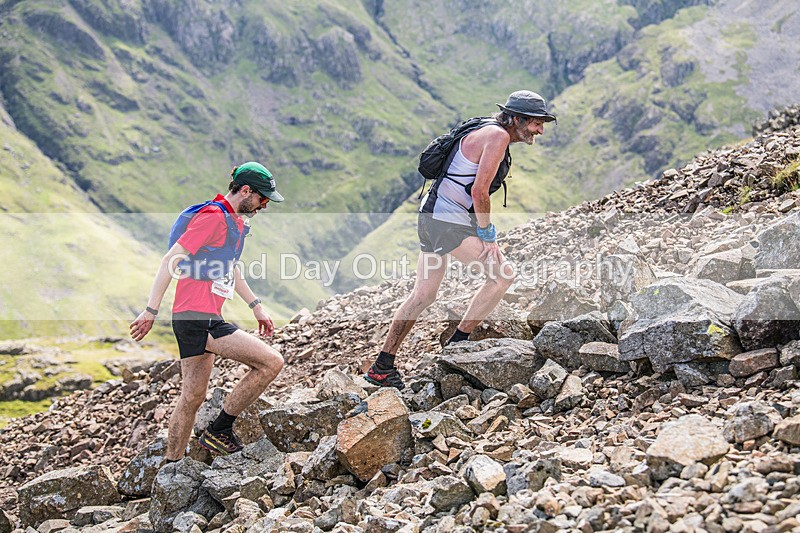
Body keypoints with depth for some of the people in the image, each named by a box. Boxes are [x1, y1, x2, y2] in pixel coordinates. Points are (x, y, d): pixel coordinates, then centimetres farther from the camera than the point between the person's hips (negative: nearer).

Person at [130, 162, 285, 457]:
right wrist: (151, 311, -16)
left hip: (207, 319, 11)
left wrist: (256, 306, 28)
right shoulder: (213, 217, -13)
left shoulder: (235, 220, 18)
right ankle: (219, 430, -3)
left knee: (192, 398, 15)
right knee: (272, 362, -13)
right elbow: (171, 260, -15)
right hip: (198, 319, -11)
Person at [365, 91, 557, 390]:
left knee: (423, 295, 14)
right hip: (446, 219, -11)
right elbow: (479, 191, -19)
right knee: (503, 274, -11)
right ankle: (457, 342, -3)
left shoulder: (491, 133, 17)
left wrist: (484, 231, 14)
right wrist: (488, 236, -11)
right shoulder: (498, 135, -14)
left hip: (432, 217, 11)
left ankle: (382, 367, 20)